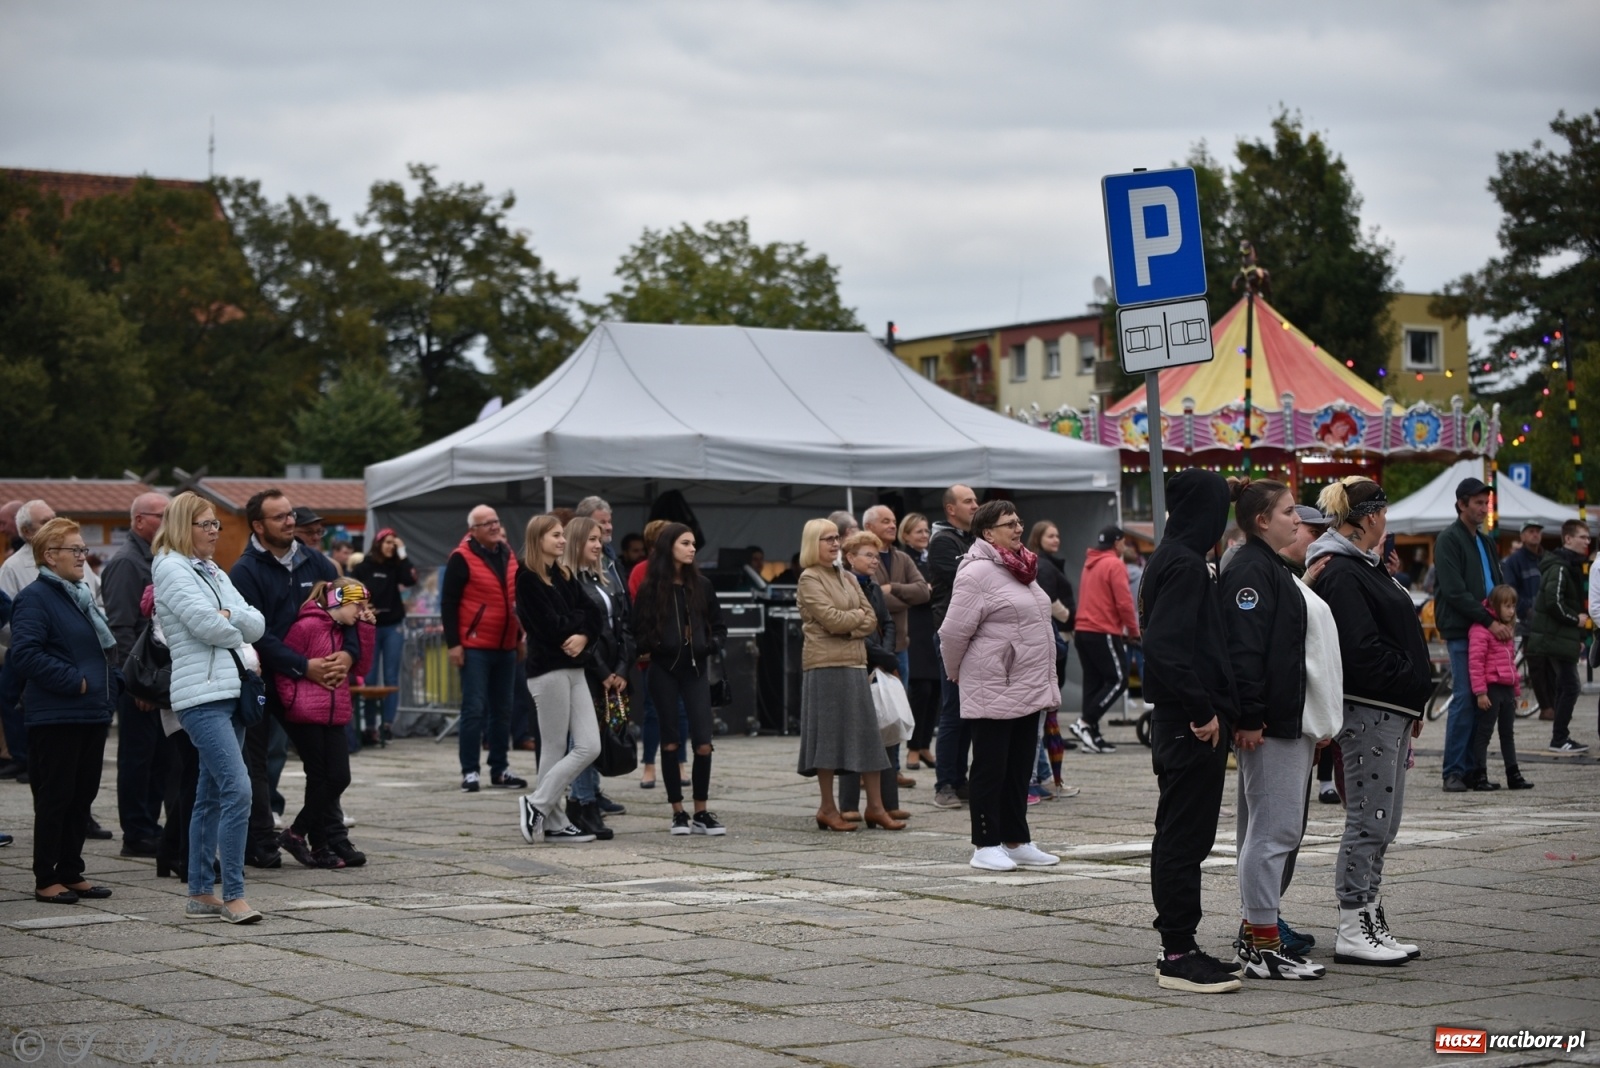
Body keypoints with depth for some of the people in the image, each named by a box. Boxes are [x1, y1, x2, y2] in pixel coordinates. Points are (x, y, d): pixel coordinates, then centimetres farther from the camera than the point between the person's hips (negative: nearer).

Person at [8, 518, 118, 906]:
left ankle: (72, 873, 18)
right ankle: (46, 880, 4)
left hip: (92, 713, 8)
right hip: (56, 717, -8)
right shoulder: (35, 597, -10)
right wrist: (74, 682, -20)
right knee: (55, 798, -3)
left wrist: (111, 684, 10)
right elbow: (26, 654, -21)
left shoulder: (80, 595, 17)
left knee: (82, 797, 10)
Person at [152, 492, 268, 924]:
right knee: (237, 788, -17)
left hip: (231, 692, 9)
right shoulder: (171, 569, -5)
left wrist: (229, 615, -8)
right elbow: (205, 623, -16)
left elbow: (257, 625, 11)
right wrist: (240, 638, 2)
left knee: (212, 796, 11)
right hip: (201, 695, -9)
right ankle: (233, 896, -15)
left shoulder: (215, 573, 19)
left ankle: (200, 892, 17)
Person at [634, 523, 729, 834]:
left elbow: (719, 626, 12)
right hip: (664, 670, -2)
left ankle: (701, 813, 5)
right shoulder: (650, 589, -1)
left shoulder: (702, 585, 6)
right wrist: (657, 646, -20)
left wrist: (712, 645, -8)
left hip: (696, 669, 2)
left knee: (703, 742, -5)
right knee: (671, 741, 4)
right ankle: (678, 813, 11)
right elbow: (640, 633, -2)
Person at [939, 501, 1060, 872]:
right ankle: (986, 846, 5)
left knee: (1020, 769, 13)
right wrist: (956, 673, 0)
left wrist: (1046, 680, 19)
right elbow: (954, 632, -14)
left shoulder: (1020, 570, 14)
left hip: (1027, 688, 9)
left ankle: (1016, 841, 21)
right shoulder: (978, 573, -14)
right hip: (993, 692, -8)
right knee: (991, 769, -1)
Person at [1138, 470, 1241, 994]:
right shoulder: (1186, 565, -15)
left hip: (1177, 720, 10)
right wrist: (1202, 710, -20)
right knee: (1185, 838, -6)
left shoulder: (1172, 560, 14)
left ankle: (1179, 948, 20)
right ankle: (1178, 956, -2)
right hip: (1192, 727, -10)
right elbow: (1164, 645, -24)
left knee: (1180, 837, 14)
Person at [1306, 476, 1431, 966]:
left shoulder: (1365, 567, 19)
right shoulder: (1340, 574, -14)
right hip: (1367, 709, -10)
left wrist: (1412, 703, 15)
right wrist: (1412, 685, -12)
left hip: (1391, 710, 10)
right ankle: (1353, 930, -3)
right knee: (1369, 821, -7)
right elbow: (1361, 649, -21)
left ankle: (1371, 922, 18)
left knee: (1381, 824, 13)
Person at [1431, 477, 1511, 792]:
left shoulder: (1485, 542, 20)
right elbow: (1454, 591, -14)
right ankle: (1453, 772, -6)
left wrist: (1503, 619, 4)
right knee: (1464, 698, -9)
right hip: (1460, 630, -7)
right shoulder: (1449, 540, -5)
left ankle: (1471, 768, 9)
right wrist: (1489, 621, -15)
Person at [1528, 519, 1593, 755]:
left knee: (1562, 689, 11)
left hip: (1561, 637, 10)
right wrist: (1576, 619, -14)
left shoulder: (1572, 565, 18)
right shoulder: (1559, 567, -15)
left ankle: (1561, 738, 15)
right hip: (1556, 638, -10)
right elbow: (1554, 602, -26)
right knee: (1568, 687, -10)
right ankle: (1559, 740, -7)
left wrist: (1578, 637, 17)